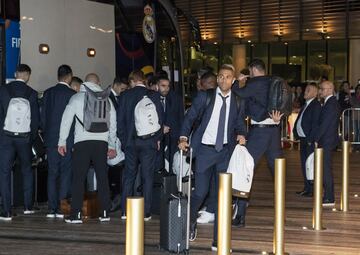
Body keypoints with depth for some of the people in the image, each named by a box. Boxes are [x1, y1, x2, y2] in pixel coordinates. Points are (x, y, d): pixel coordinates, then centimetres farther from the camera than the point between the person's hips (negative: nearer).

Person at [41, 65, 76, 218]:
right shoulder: (72, 94, -10)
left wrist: (46, 135, 16)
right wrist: (75, 137, 5)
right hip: (68, 140, -4)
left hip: (50, 139, 4)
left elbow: (43, 117, 7)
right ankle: (61, 208, 1)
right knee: (66, 173, 2)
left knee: (52, 173, 9)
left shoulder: (48, 93, 4)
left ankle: (51, 209, 9)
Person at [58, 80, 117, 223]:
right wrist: (112, 146, 25)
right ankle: (105, 213, 9)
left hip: (82, 142, -2)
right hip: (102, 141, 3)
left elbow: (66, 120, 4)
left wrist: (62, 142, 10)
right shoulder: (106, 99, 14)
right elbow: (113, 124, 17)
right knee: (102, 177, 7)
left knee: (78, 178, 0)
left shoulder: (76, 98, 7)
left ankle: (76, 214, -3)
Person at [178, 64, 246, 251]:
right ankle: (191, 223, 29)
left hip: (225, 151, 2)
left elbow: (239, 123, 14)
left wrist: (241, 135, -8)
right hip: (204, 149, -2)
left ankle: (218, 239, 10)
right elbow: (190, 116, 2)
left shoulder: (237, 101, 5)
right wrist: (184, 137, -11)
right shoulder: (205, 96, -1)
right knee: (200, 191, -2)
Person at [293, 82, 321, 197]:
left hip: (310, 140, -9)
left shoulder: (316, 105, -11)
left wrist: (310, 139, -19)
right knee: (304, 164, 13)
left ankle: (312, 190, 0)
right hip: (303, 139, 9)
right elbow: (299, 121, 20)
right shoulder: (305, 105, 16)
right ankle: (306, 188, 21)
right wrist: (296, 134, 8)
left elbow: (315, 124, -17)